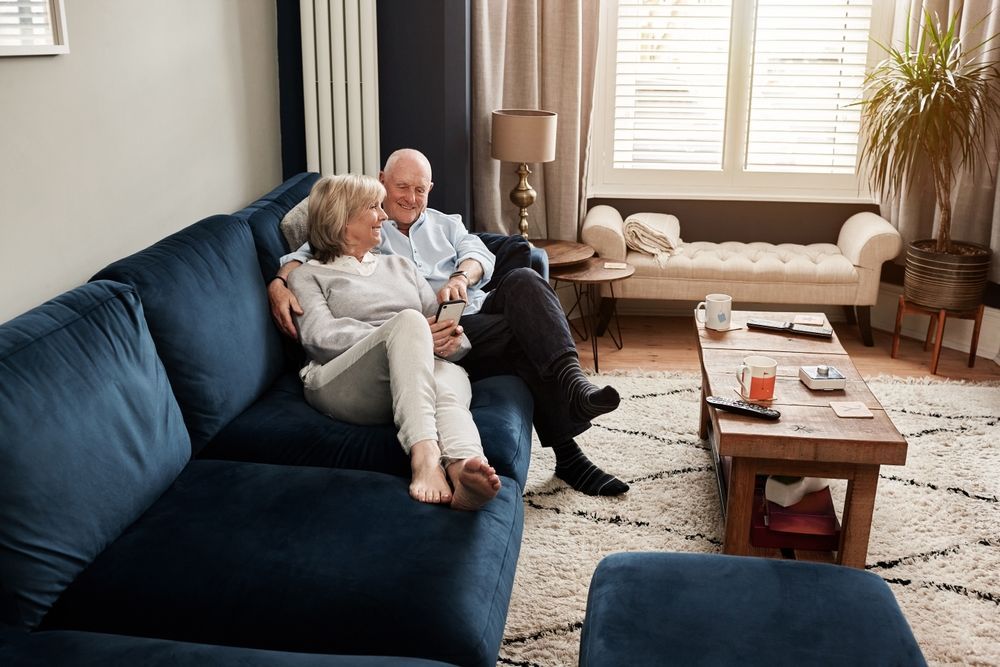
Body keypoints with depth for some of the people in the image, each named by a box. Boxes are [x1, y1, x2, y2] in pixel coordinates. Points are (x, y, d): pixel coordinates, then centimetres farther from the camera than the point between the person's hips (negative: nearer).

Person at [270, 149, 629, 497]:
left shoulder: (445, 224, 30)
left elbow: (480, 254, 10)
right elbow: (307, 254, 4)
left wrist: (461, 277, -15)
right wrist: (279, 284, -19)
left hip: (480, 311, 4)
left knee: (523, 281, -30)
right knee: (529, 341, -29)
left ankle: (571, 381, -45)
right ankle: (569, 456, -36)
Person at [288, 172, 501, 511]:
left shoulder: (399, 265, 32)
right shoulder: (308, 276, 17)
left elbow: (444, 327, 22)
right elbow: (320, 338, -3)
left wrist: (453, 341, -5)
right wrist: (409, 335, -13)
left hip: (418, 377, 4)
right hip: (340, 383, -3)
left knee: (451, 376, -34)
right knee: (409, 320, -33)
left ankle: (463, 469, -67)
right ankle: (424, 455, -51)